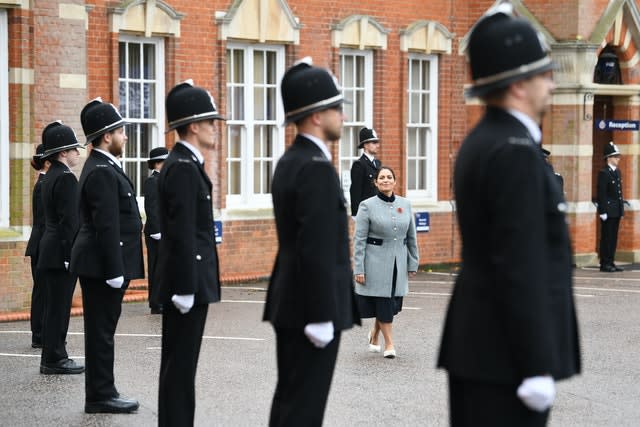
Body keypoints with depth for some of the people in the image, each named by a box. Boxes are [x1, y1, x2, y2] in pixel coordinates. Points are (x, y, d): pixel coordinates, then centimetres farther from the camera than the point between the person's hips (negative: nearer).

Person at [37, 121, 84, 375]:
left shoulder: (50, 177, 15)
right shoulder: (66, 178, -16)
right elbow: (69, 221, -20)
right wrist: (72, 256, -21)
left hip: (50, 251, 10)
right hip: (62, 253, -10)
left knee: (55, 307, 13)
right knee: (59, 308, -5)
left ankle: (53, 357, 18)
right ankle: (54, 359, -1)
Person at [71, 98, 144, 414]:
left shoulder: (102, 168, 15)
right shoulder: (102, 172, -17)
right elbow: (106, 227, -22)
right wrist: (115, 271, -22)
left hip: (100, 267, 10)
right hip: (101, 265, -10)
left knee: (102, 331, 12)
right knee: (101, 331, -4)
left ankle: (102, 393, 17)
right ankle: (100, 396, 0)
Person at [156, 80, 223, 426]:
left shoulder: (182, 164, 15)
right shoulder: (184, 168, -17)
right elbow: (183, 235, -22)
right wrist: (186, 289, -23)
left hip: (185, 283, 10)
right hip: (188, 282, -10)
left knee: (178, 364, 13)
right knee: (181, 365, -6)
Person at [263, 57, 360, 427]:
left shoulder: (290, 161, 12)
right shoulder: (317, 168, -19)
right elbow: (317, 251, -24)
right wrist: (322, 316, -22)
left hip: (290, 303, 10)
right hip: (311, 308, -10)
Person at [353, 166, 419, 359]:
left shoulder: (405, 204, 6)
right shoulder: (367, 206, -6)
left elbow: (412, 237, 11)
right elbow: (359, 240, -7)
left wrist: (413, 263, 8)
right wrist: (358, 269, -12)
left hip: (399, 261, 4)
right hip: (376, 261, -4)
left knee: (392, 303, 8)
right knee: (383, 301, -2)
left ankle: (374, 335, 32)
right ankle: (389, 343, 10)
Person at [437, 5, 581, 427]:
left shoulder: (481, 143, 14)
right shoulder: (514, 151, -18)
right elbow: (520, 268, -22)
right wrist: (538, 368, -22)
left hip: (478, 344, 10)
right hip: (507, 354, -10)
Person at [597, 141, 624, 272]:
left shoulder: (617, 172, 14)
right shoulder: (603, 173, -11)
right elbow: (601, 194, -15)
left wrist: (622, 208, 14)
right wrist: (603, 212, -18)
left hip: (617, 211, 8)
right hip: (608, 210, -8)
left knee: (613, 237, 10)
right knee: (607, 237, -3)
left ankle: (611, 262, 15)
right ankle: (605, 264, 1)